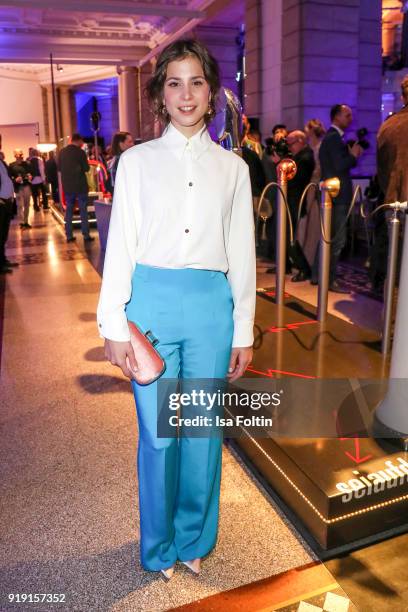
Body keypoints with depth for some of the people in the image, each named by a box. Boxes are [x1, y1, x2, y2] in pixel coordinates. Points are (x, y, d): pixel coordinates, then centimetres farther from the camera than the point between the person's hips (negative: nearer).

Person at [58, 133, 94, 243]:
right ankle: (86, 235, 1)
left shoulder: (62, 152, 3)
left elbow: (59, 168, 10)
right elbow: (86, 168, -8)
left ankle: (69, 235, 9)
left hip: (67, 185, 4)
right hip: (80, 185, -4)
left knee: (69, 210, 10)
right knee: (83, 210, 2)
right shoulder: (80, 152, -10)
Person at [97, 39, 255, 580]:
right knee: (158, 435, 6)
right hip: (152, 302, -1)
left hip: (212, 306, 2)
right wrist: (115, 326, -3)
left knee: (204, 430, 10)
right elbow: (120, 246, 2)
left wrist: (243, 332, 6)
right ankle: (158, 546, 31)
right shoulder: (137, 161, 6)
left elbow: (241, 253, 8)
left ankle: (194, 539, 35)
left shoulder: (232, 167, 10)